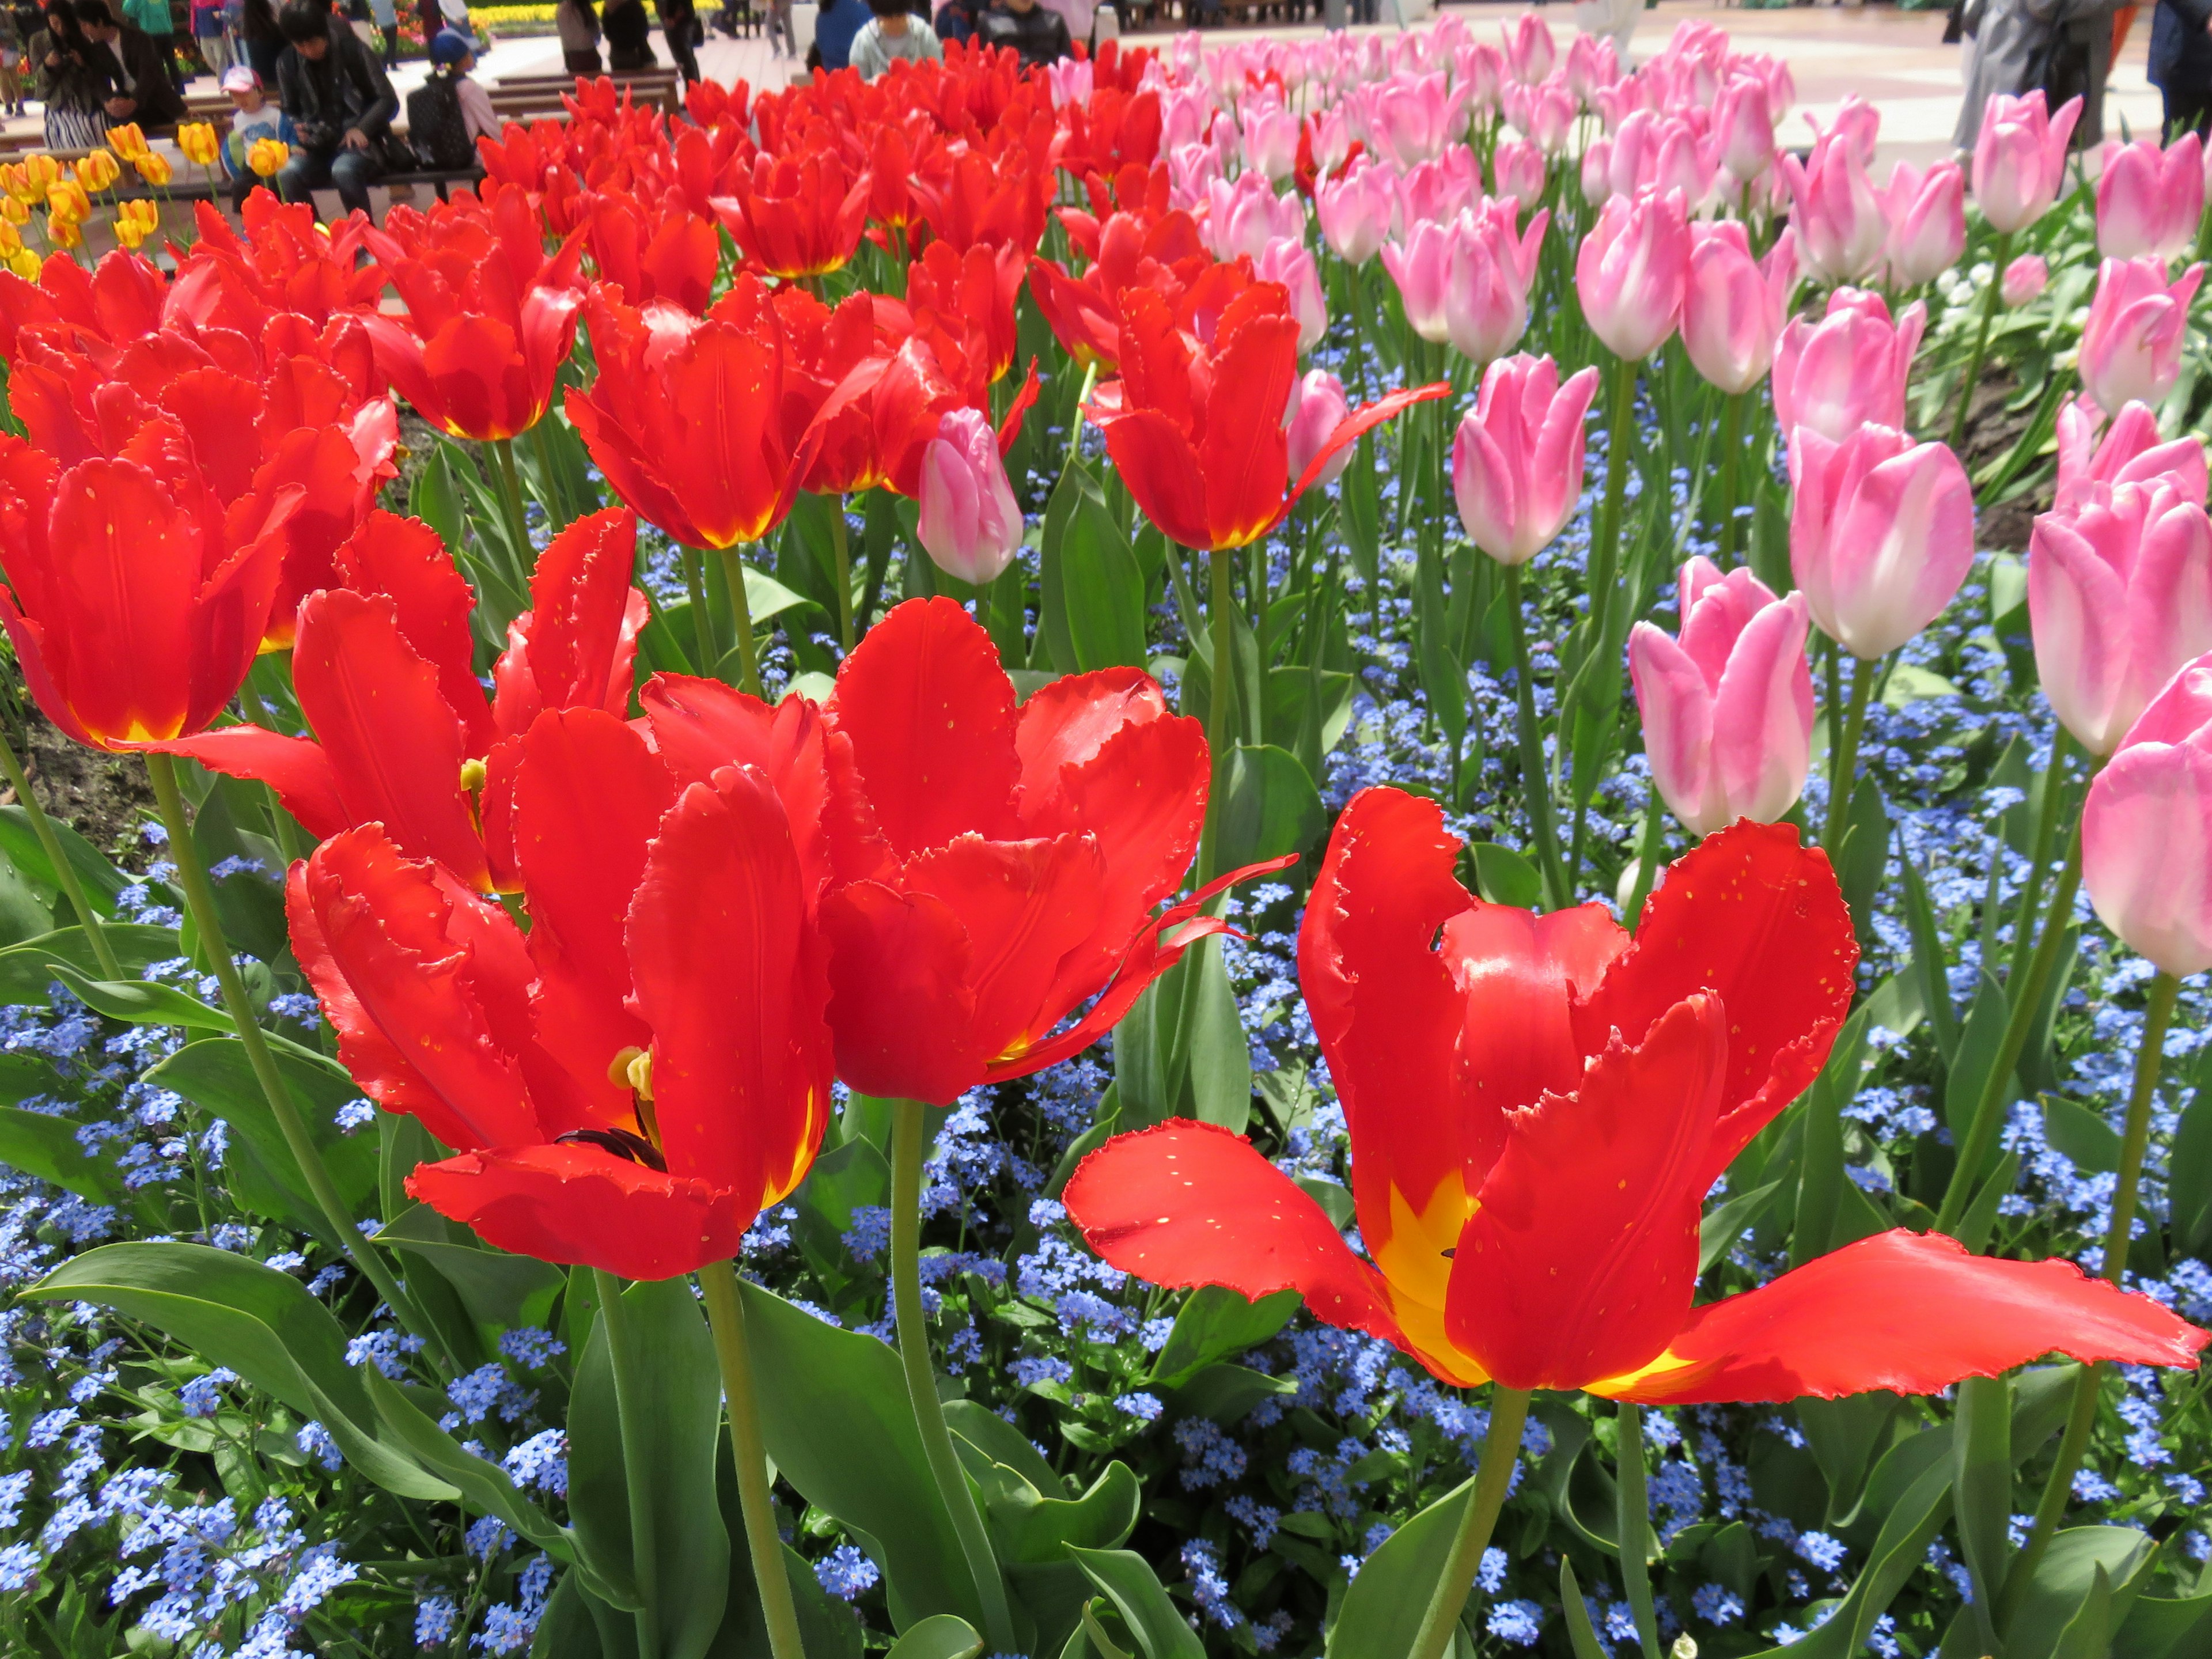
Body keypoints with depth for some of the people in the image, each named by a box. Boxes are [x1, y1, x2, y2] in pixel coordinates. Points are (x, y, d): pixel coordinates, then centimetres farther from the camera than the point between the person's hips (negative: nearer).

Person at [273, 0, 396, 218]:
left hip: (358, 142, -3)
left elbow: (388, 100, -3)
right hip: (317, 146, 3)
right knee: (287, 175, -29)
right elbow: (289, 112, 14)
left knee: (343, 171, -37)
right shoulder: (287, 63, 4)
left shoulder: (351, 50, -4)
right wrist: (298, 134, -9)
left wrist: (361, 129, -18)